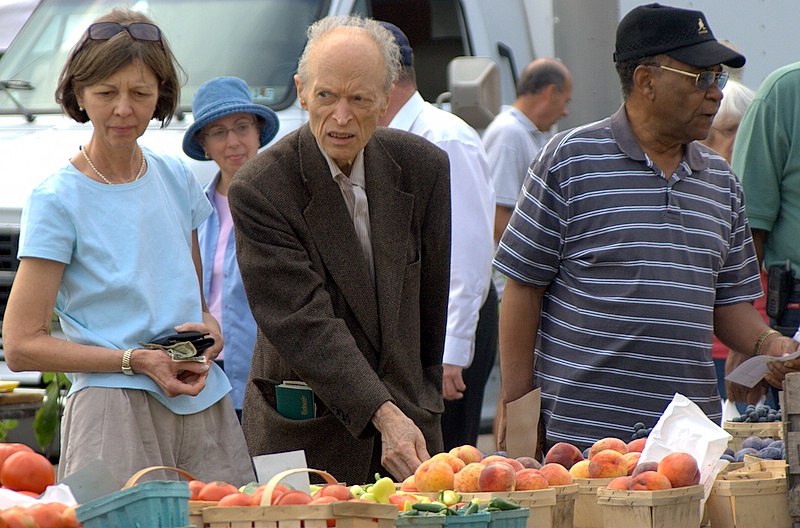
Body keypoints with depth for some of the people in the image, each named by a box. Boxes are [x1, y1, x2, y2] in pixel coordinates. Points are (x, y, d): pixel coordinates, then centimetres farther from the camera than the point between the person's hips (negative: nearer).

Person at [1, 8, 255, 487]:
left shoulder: (178, 179, 12)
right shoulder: (58, 200, -4)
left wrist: (210, 330, 1)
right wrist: (137, 360, -14)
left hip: (205, 407, 5)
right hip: (116, 408, -5)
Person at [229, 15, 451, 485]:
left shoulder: (425, 167, 1)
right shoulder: (259, 190, -14)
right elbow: (305, 325, -21)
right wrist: (385, 416, -30)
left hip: (408, 415, 4)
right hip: (304, 436, -4)